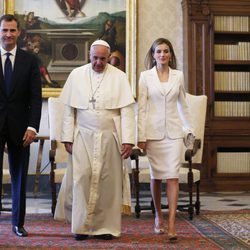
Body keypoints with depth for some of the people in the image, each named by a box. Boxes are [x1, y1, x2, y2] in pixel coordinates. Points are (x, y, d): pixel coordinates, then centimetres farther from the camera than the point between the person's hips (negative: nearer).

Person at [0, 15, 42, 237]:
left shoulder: (30, 60, 5)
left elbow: (36, 97, 1)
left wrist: (32, 126, -9)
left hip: (19, 127, 1)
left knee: (20, 177, 9)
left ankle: (18, 223, 20)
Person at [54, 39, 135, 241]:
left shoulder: (119, 77, 2)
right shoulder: (76, 75, 5)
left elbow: (127, 111, -2)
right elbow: (69, 109, 5)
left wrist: (128, 140, -9)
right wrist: (68, 137, -1)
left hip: (109, 136, 0)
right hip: (83, 136, 0)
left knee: (108, 180, 1)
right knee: (82, 177, -5)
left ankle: (106, 227, 12)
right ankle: (81, 226, 5)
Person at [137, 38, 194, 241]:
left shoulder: (178, 76, 7)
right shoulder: (146, 76, 1)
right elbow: (141, 108, -1)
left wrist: (189, 128, 17)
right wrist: (141, 136, -6)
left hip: (174, 131, 1)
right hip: (154, 131, -1)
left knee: (172, 176, -8)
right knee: (156, 177, 8)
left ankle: (171, 223, -9)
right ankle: (158, 216, 26)